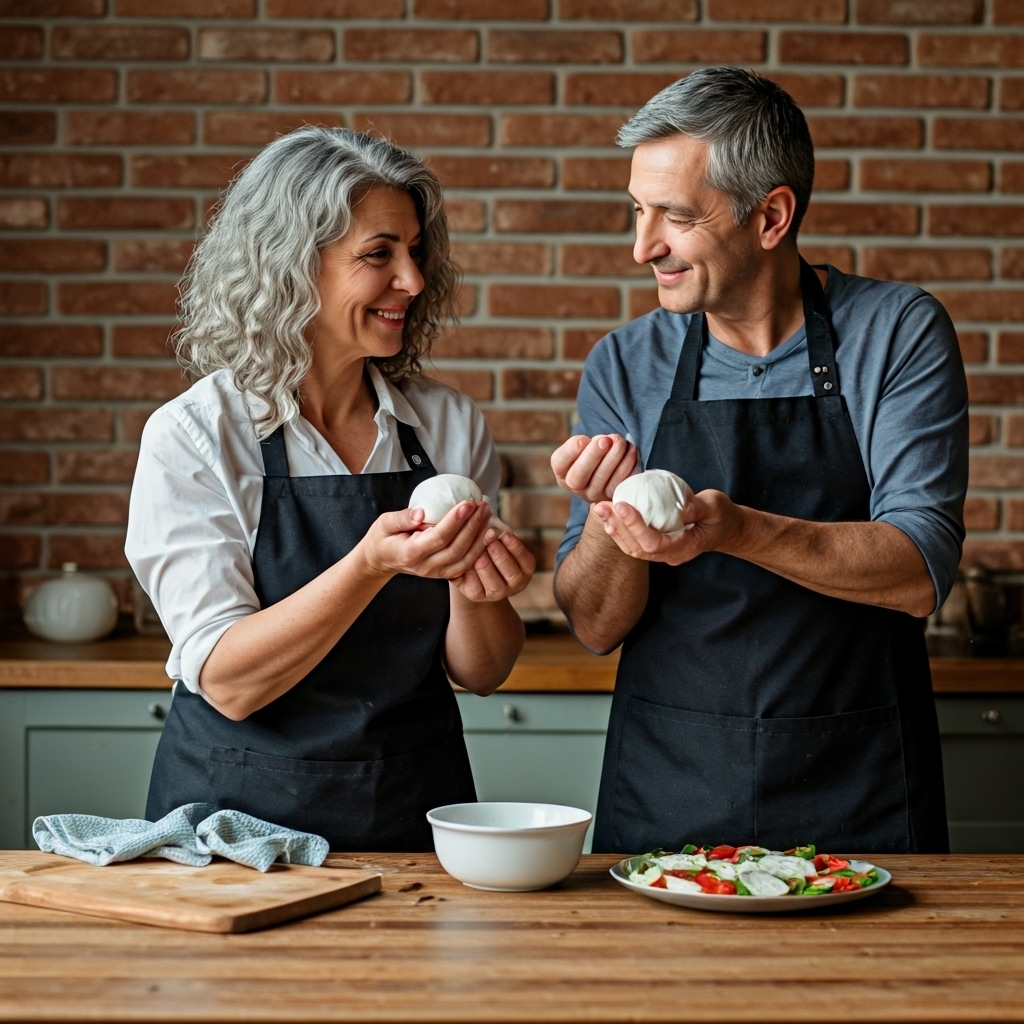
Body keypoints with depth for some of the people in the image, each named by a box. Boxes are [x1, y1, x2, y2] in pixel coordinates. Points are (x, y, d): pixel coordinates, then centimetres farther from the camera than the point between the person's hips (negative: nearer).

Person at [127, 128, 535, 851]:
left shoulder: (450, 427, 4)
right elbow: (227, 683, -13)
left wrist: (474, 593, -13)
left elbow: (481, 674, 8)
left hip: (416, 811, 3)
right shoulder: (193, 437, -7)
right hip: (245, 811, -3)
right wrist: (370, 566, -25)